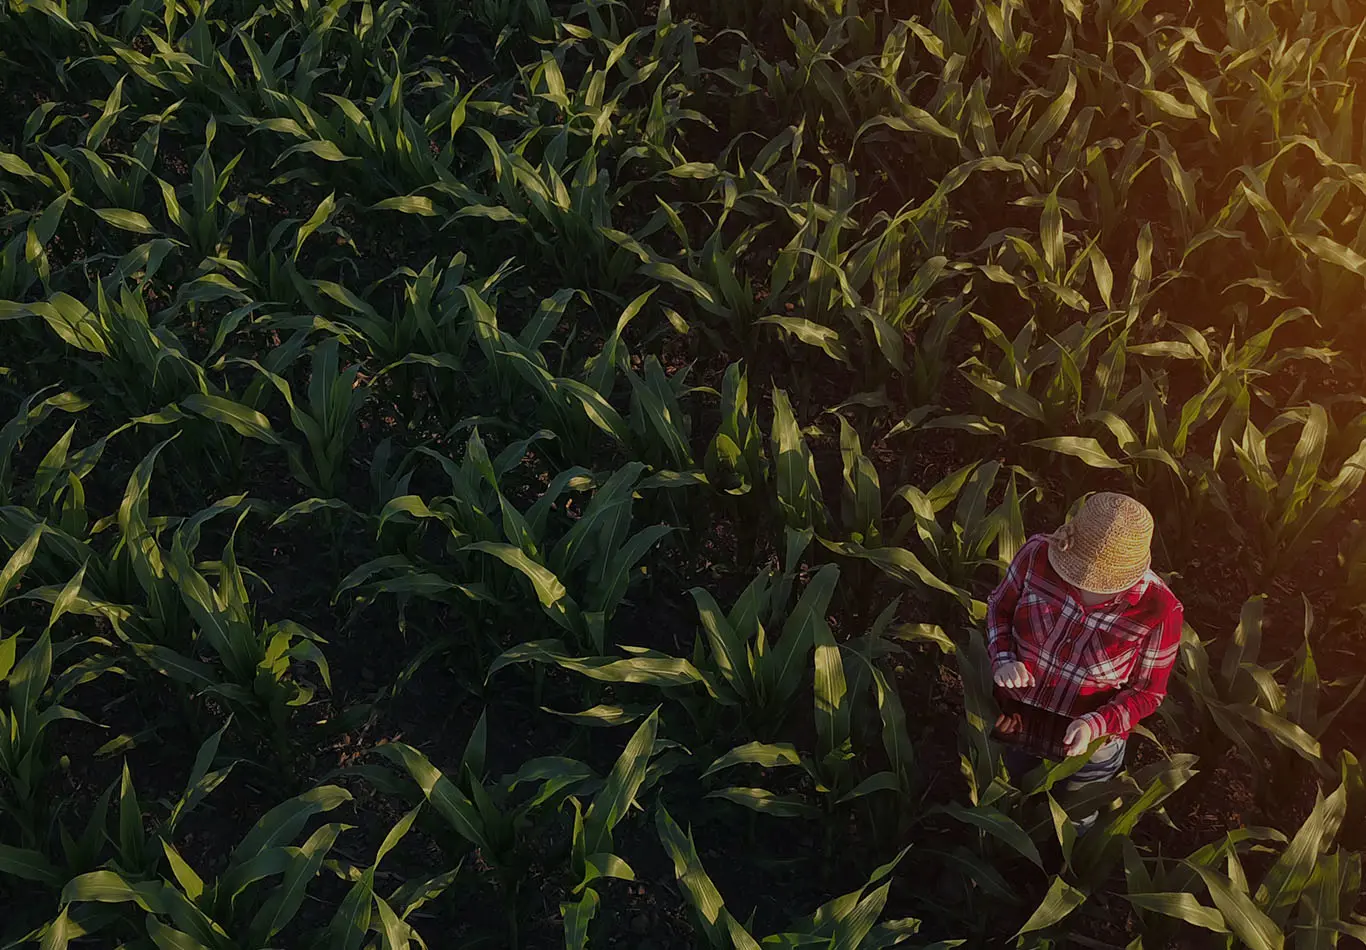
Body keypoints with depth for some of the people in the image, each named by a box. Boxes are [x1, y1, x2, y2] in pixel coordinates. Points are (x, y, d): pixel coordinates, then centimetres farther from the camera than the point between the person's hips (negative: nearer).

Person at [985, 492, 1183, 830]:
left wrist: (1096, 724, -31)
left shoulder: (1159, 610, -31)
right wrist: (1002, 660, -23)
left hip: (1088, 745, -2)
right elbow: (999, 606, -6)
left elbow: (1147, 691, -15)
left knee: (1073, 826, 30)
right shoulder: (1038, 555, -27)